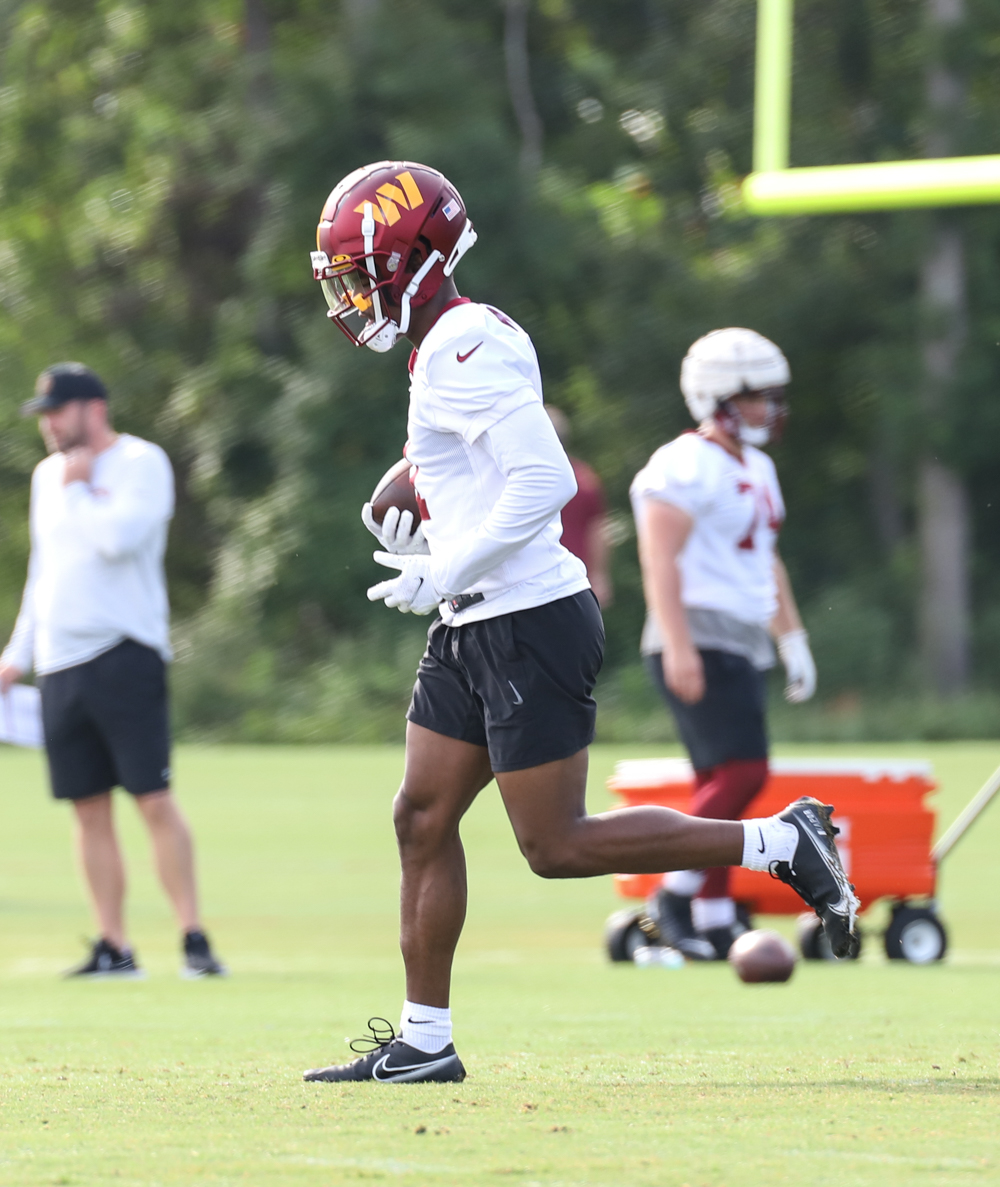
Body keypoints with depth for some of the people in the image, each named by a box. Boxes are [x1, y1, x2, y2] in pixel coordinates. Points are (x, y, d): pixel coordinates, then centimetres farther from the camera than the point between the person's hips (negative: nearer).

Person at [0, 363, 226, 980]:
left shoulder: (141, 463, -4)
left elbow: (118, 537, -20)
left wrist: (78, 490, -6)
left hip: (124, 655, -7)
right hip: (60, 665, 7)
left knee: (155, 801, -11)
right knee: (91, 810, 5)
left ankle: (195, 939, -9)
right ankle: (115, 948, 9)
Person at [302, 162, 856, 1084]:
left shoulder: (464, 352, -18)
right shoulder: (456, 344, 14)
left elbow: (545, 483, -26)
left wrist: (447, 574, -21)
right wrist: (421, 541, 12)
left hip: (529, 626, -10)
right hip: (476, 630, 10)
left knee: (558, 846, -6)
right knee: (423, 820, 8)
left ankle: (780, 843, 2)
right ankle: (423, 1040, 13)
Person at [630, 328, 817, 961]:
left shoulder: (756, 469, 20)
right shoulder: (687, 465, -11)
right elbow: (660, 558, -18)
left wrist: (793, 638, 25)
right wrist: (678, 645, -26)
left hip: (743, 645, 10)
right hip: (703, 641, -10)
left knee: (722, 784, 7)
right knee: (743, 771, -18)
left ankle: (714, 923, 7)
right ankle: (677, 896, -11)